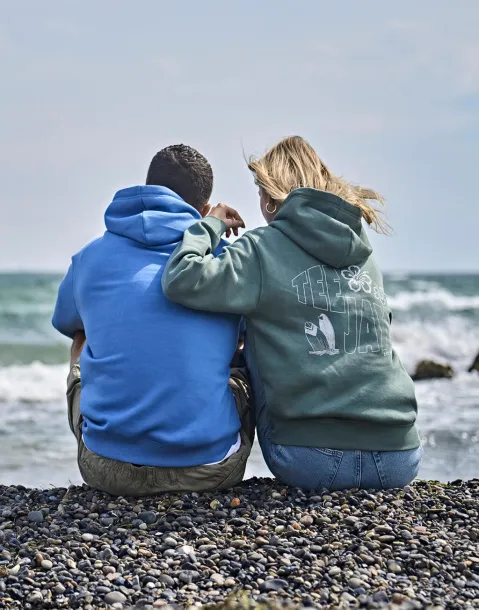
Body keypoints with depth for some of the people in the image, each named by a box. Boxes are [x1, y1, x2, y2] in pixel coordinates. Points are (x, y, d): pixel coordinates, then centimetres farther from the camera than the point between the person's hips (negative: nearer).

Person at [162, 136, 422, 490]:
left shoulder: (264, 249, -3)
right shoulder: (363, 253, 12)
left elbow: (182, 281, -16)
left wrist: (210, 225, 5)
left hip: (311, 463, -4)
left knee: (254, 343, 22)